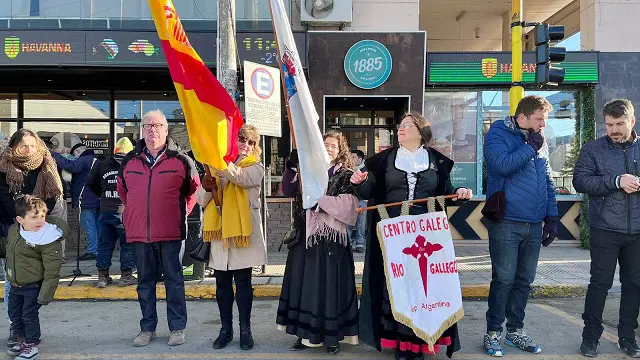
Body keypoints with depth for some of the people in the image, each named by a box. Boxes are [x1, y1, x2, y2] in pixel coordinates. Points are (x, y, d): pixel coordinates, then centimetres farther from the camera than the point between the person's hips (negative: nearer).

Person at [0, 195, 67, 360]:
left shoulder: (49, 240, -27)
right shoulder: (14, 230, -6)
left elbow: (52, 271, -24)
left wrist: (45, 295, -22)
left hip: (33, 286, -7)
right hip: (15, 284, 8)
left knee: (29, 315, 3)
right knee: (14, 313, 21)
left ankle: (32, 345, 24)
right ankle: (22, 340, 43)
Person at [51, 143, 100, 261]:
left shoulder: (83, 161, -11)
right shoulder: (97, 161, 19)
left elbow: (68, 165, -28)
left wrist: (52, 154, -19)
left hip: (87, 201, -9)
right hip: (98, 200, 9)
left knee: (89, 226, -5)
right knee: (97, 226, 12)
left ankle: (92, 250, -4)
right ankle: (98, 250, 18)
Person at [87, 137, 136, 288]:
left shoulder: (102, 166, 6)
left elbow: (90, 184, 16)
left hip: (106, 212, 4)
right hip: (125, 212, -4)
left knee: (105, 243, 13)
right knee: (127, 244, 7)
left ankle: (102, 276, 17)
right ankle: (126, 275, 9)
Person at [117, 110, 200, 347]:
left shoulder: (180, 160, -2)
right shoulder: (129, 161, 8)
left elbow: (193, 189, 9)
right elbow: (122, 190, 23)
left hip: (170, 232, -3)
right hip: (138, 232, 3)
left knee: (174, 281, 4)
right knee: (145, 282, 12)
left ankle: (177, 328, 15)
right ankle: (147, 328, 24)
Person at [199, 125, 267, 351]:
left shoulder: (255, 168, 1)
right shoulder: (218, 167, 12)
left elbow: (240, 177, -24)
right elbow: (206, 202, 12)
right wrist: (208, 189, -10)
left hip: (243, 232, -3)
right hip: (220, 232, 4)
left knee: (243, 282, 3)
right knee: (222, 283, 9)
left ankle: (245, 329, 15)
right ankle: (226, 328, 21)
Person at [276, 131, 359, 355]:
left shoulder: (346, 175, 3)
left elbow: (345, 205, -10)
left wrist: (318, 196, -11)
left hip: (333, 236, -3)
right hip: (309, 234, 4)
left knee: (331, 283, -1)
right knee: (306, 281, 3)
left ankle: (332, 336, 9)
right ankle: (306, 333, 13)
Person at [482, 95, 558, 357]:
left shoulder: (540, 141, 15)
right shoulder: (498, 134, -4)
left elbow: (548, 181, 19)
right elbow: (503, 165, -23)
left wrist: (552, 216, 12)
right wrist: (531, 148, -11)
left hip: (534, 224, 6)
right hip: (506, 222, -6)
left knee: (524, 280, 12)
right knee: (503, 279, -3)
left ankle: (515, 330, 25)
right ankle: (493, 333, 11)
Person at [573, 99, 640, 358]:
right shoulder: (593, 150, -1)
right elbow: (580, 181, -11)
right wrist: (616, 181, -20)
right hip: (605, 230, -3)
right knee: (600, 283, 3)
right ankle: (590, 336, 17)